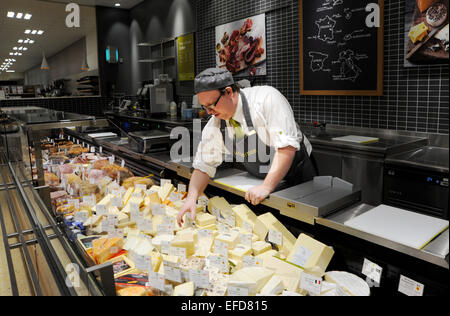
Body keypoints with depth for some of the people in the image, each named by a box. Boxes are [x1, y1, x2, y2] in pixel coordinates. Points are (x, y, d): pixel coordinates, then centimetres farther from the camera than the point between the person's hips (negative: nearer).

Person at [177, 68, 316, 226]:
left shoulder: (267, 98, -23)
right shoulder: (214, 126, -6)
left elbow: (287, 146, -30)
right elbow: (203, 166, 0)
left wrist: (267, 187, -35)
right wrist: (192, 199, -15)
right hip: (262, 184, 5)